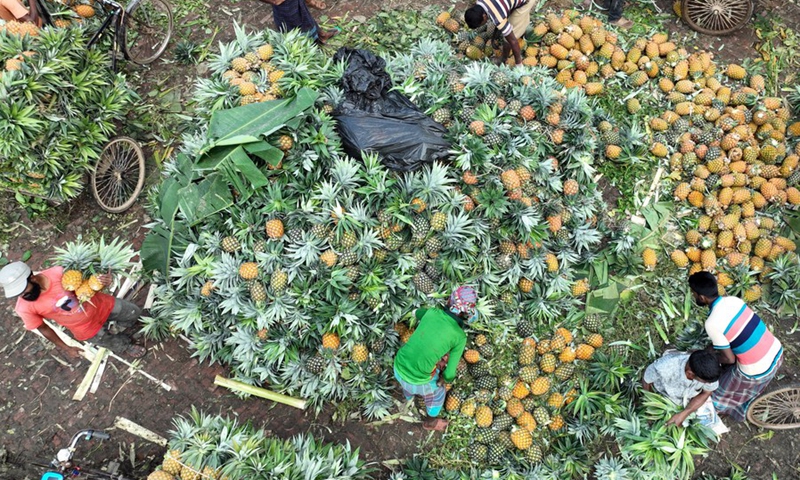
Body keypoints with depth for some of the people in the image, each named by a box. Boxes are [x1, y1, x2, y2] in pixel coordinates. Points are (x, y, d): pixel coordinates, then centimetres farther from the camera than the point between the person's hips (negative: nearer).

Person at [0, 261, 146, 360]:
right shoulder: (24, 308, -27)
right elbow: (43, 329, -10)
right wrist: (66, 348, 1)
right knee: (121, 345, 16)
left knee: (135, 313, 19)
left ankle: (116, 328, 48)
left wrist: (102, 282, -34)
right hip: (87, 327, -1)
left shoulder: (58, 272, -29)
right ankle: (127, 347, 51)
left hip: (100, 305, 1)